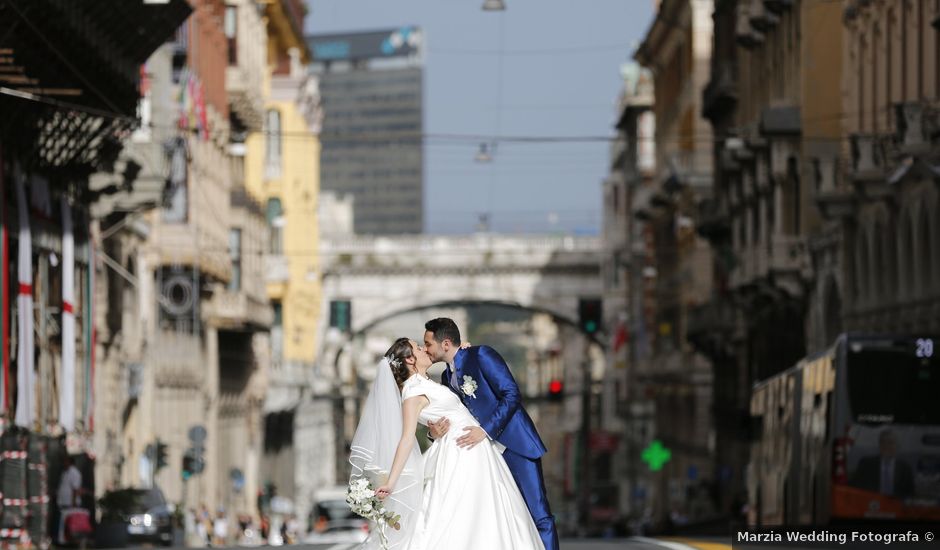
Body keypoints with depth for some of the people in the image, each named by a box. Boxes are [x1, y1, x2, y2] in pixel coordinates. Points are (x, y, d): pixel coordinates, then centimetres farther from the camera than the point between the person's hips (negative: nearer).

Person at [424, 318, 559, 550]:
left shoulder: (481, 356, -9)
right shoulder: (447, 377, 14)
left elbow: (512, 394, -17)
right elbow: (449, 419, 13)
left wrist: (485, 430, -25)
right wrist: (434, 432, -11)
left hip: (516, 446, -8)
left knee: (538, 516, -10)